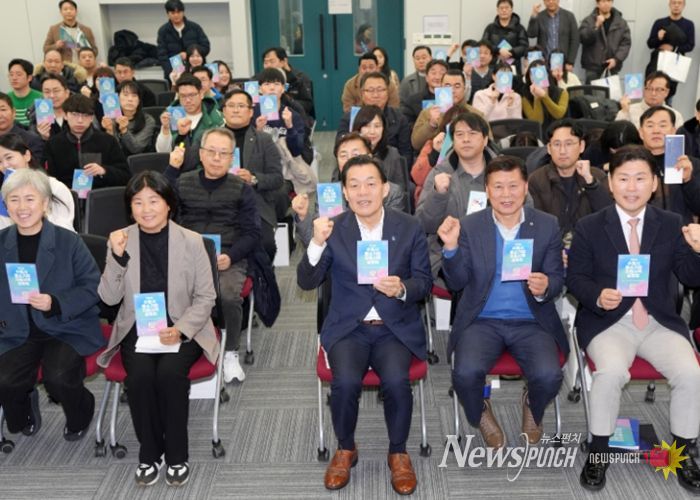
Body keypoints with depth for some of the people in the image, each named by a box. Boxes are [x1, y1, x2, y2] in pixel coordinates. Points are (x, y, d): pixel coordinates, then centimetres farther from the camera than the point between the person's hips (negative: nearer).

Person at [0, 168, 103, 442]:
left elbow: (92, 286, -7)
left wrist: (56, 304, -22)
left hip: (67, 329, -3)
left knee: (58, 378, -27)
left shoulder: (68, 241, -6)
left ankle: (80, 416, 12)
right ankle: (23, 416, 18)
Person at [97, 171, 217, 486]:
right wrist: (117, 257, -17)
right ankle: (149, 452, -2)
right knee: (140, 376, -27)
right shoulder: (120, 241, 0)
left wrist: (180, 329, -19)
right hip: (137, 330, 2)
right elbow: (109, 298, -2)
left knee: (169, 372, -29)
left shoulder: (191, 241, -5)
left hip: (182, 330, -1)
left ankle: (177, 454, -7)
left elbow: (206, 296, -3)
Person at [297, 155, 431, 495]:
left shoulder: (409, 228, 1)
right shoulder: (333, 229, -1)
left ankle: (398, 453, 3)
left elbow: (424, 282, 3)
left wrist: (402, 288, -20)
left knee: (396, 381, -27)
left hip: (396, 327, 0)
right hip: (348, 328, 0)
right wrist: (317, 243, -22)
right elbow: (306, 283, -5)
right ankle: (345, 449, 5)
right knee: (345, 382, -26)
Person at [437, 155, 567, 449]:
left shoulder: (547, 225, 2)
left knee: (548, 376, -24)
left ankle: (533, 409, 16)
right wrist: (450, 247, -20)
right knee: (466, 373, -27)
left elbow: (557, 278, 4)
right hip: (482, 321, 0)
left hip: (531, 322, 1)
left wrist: (545, 287, -20)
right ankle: (481, 414, 12)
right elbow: (456, 283, -2)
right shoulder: (469, 226, 0)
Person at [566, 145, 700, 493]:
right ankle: (598, 450, -7)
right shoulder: (589, 227, 1)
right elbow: (574, 279, 2)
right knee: (611, 371, -31)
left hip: (660, 323, 2)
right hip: (608, 323, -2)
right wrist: (598, 296, -19)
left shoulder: (671, 224, 6)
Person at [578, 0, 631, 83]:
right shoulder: (588, 21, 3)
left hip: (613, 67, 2)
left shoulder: (621, 22, 10)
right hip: (593, 67, -2)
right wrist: (596, 26, -19)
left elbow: (626, 43, 5)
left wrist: (616, 59, -8)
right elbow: (583, 39, -10)